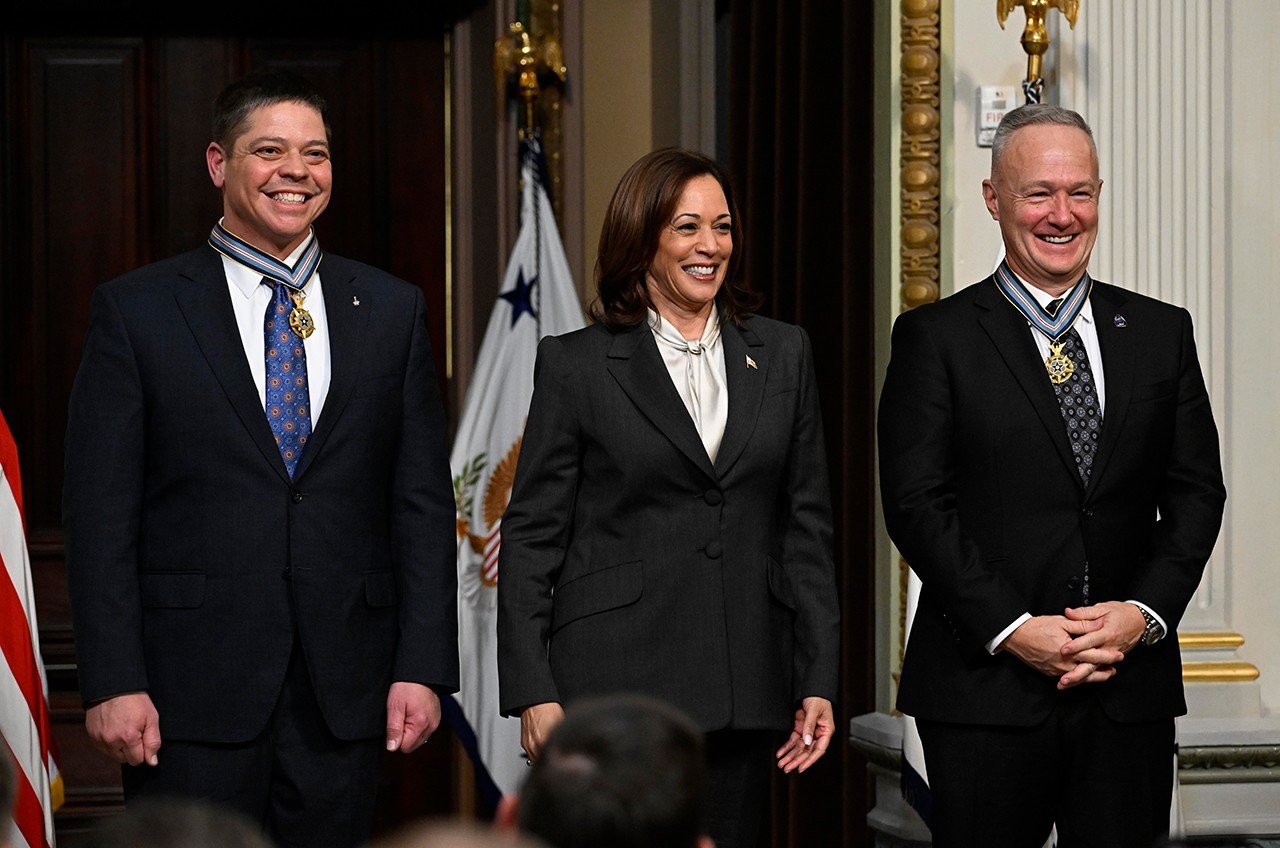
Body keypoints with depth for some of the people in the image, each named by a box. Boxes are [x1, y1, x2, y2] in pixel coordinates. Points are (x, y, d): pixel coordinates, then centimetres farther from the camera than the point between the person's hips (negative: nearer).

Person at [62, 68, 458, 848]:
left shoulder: (391, 310, 10)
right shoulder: (138, 310, 2)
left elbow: (424, 503, 8)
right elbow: (101, 513, -2)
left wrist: (424, 667, 0)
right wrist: (112, 682, -9)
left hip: (345, 692, 2)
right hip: (192, 691, -2)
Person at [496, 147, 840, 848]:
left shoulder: (782, 355, 11)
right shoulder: (574, 364, 2)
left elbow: (807, 526, 11)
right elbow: (531, 535, 1)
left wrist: (818, 682, 5)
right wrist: (533, 693, -7)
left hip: (744, 693, 3)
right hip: (616, 683, -3)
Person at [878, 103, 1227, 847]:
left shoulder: (1161, 332, 11)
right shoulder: (937, 337, 1)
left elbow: (1196, 492, 8)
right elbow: (917, 502, -6)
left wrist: (1145, 612, -7)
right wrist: (1011, 629, -14)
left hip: (1131, 689, 3)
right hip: (986, 692, -3)